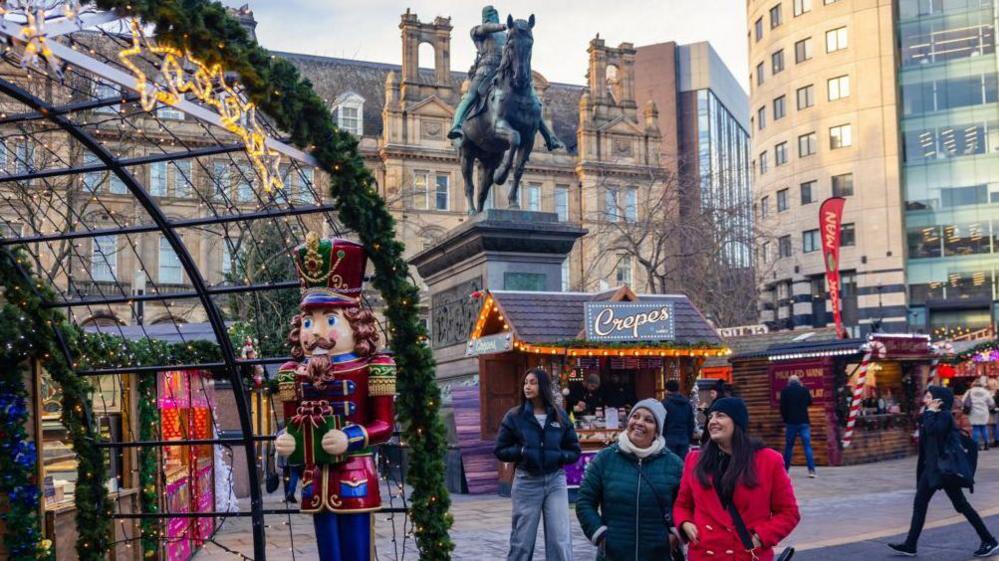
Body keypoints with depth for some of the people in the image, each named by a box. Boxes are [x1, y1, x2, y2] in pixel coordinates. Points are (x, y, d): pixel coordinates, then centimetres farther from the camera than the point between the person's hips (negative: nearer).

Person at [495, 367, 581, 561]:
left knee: (561, 541, -3)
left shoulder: (560, 416, 4)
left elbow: (575, 451, 9)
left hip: (555, 481, 1)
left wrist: (558, 456, -11)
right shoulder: (514, 416, -1)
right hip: (527, 482, -1)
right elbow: (500, 450, 3)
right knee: (522, 542, 7)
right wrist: (521, 452, -15)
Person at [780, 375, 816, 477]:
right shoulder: (804, 390, 1)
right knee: (807, 446, -2)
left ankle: (785, 469, 13)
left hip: (791, 422, 0)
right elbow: (809, 403, 17)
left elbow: (782, 407, -2)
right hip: (804, 422, 0)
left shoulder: (785, 391, -1)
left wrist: (785, 420, 10)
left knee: (788, 446, 9)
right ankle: (811, 470, -11)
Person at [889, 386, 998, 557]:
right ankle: (910, 545, 7)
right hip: (930, 467, 9)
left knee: (961, 504, -1)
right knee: (919, 504, 6)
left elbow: (932, 430, -31)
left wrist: (930, 411, -21)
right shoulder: (932, 416, 12)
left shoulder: (945, 416, -14)